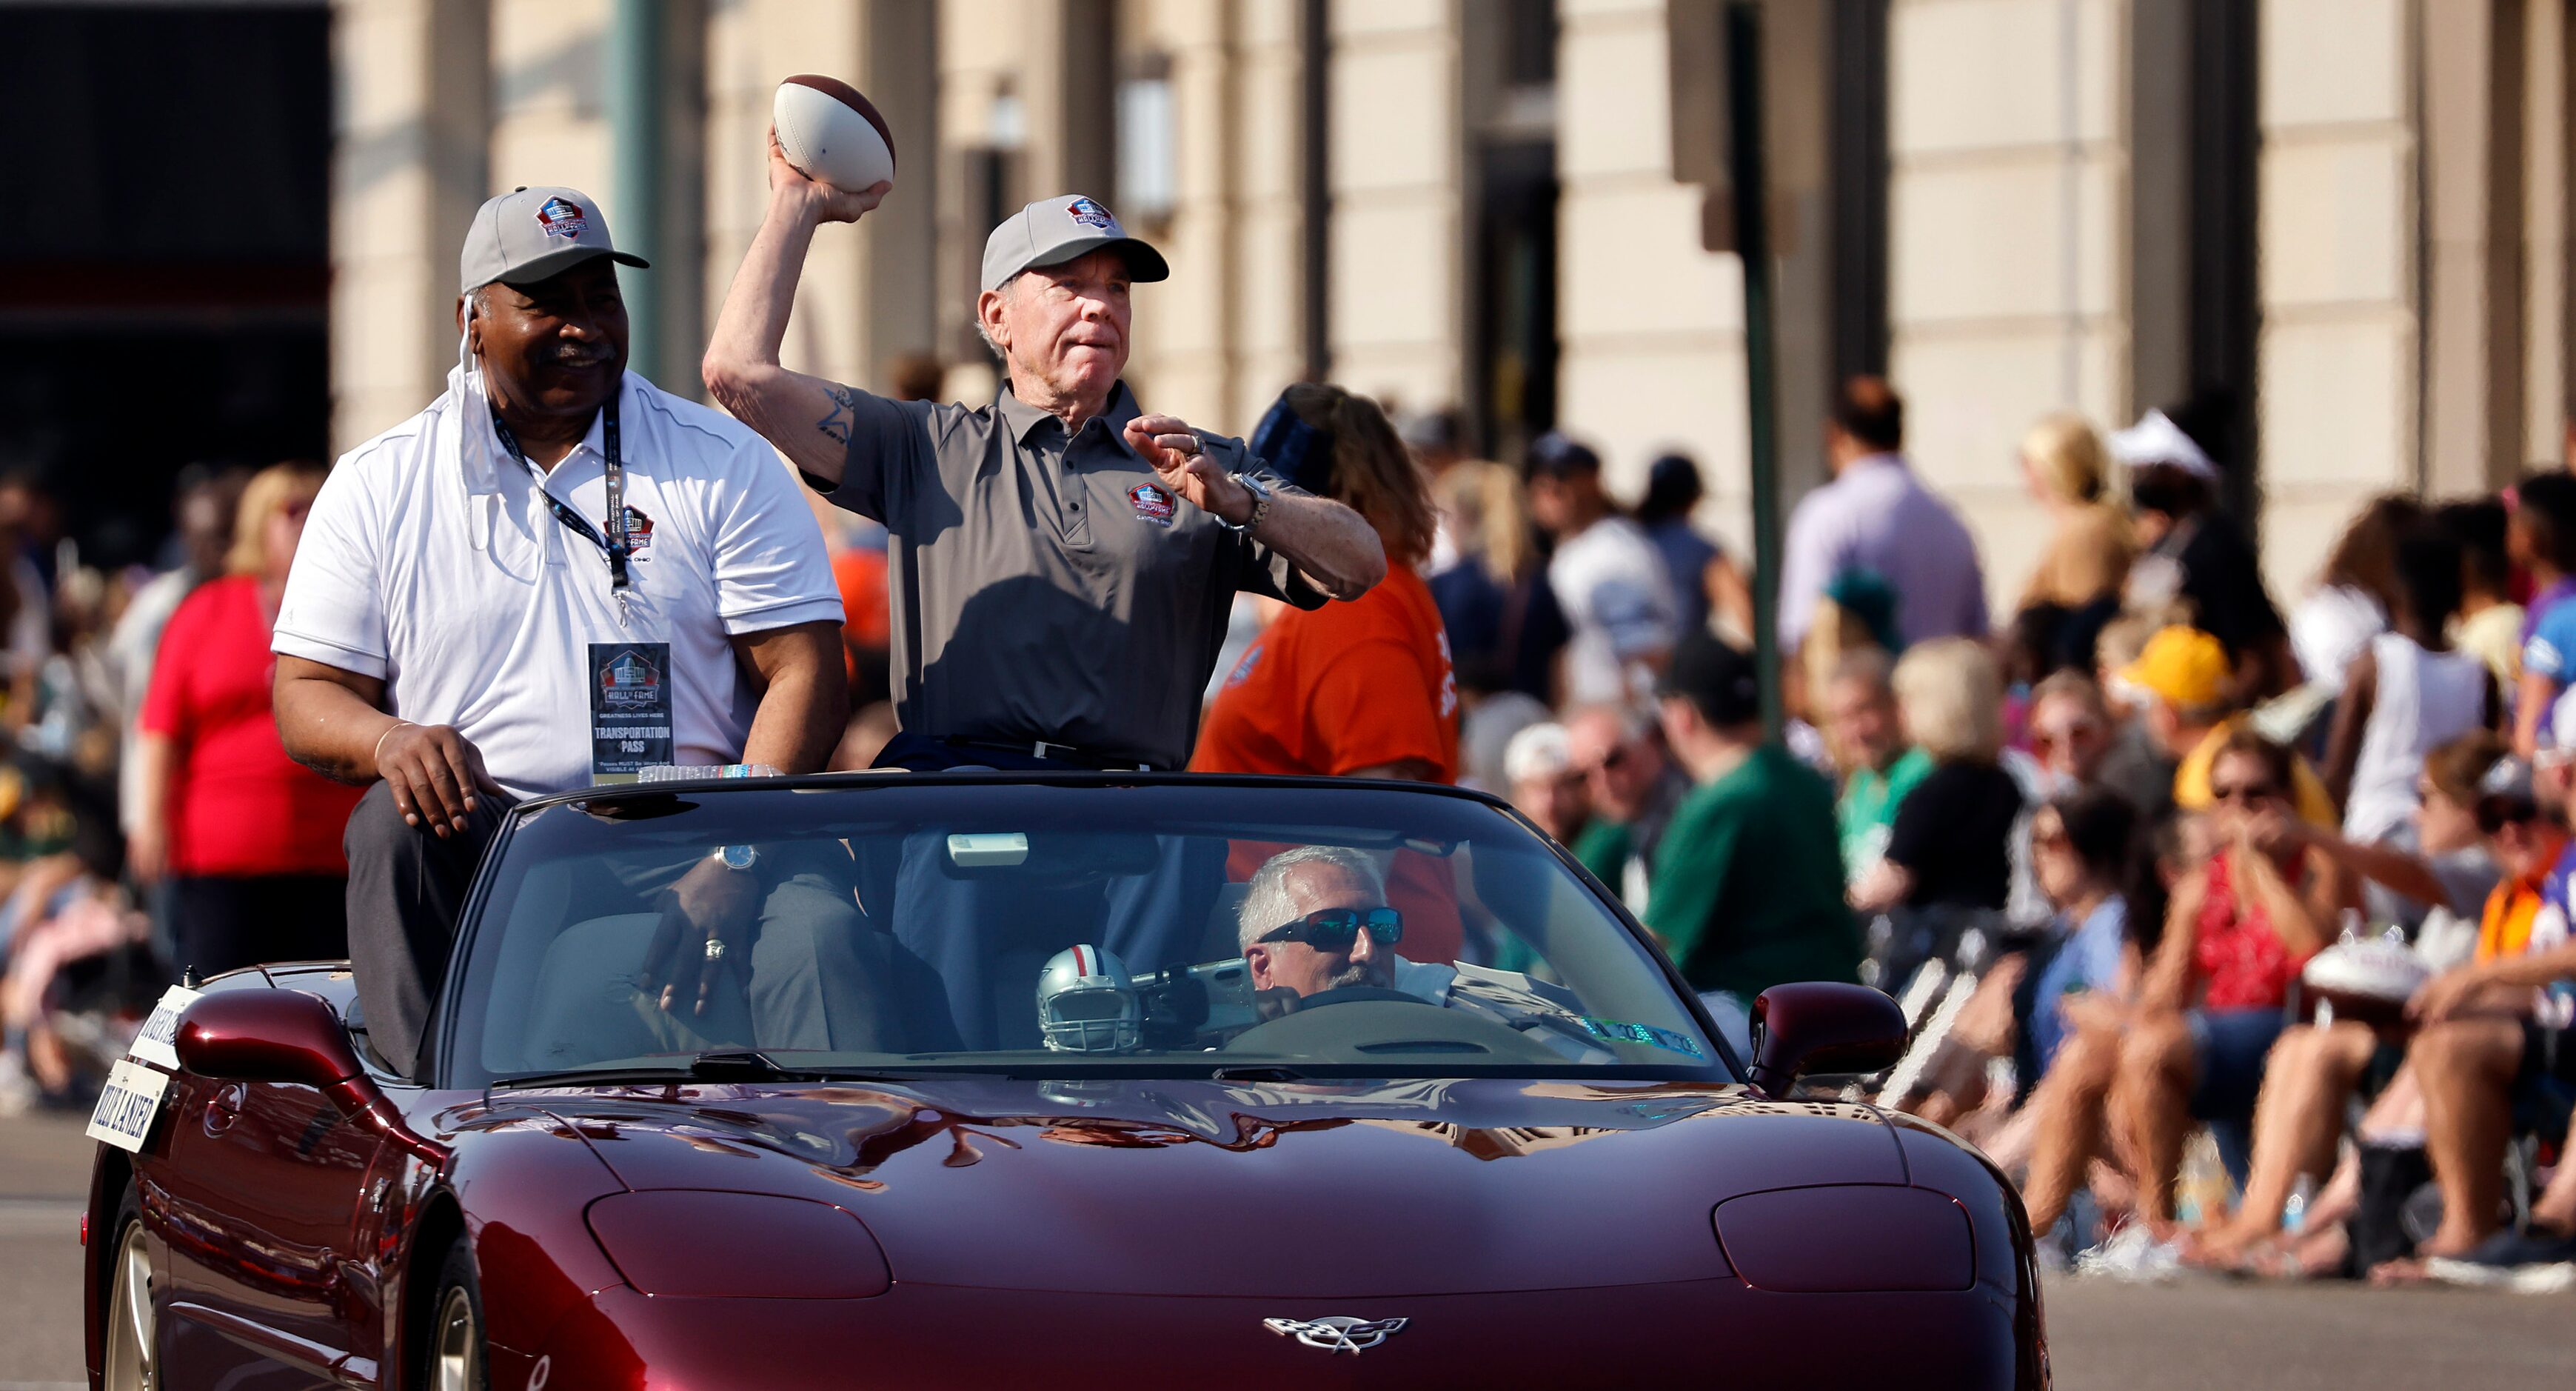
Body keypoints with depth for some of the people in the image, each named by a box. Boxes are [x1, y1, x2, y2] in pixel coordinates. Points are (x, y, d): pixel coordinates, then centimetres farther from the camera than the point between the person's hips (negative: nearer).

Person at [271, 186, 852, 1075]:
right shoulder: (378, 486, 12)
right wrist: (388, 740, -17)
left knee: (818, 928, -32)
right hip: (473, 859, 1)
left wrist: (731, 866, -14)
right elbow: (305, 696, 10)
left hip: (683, 847, -1)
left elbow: (804, 673, 2)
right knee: (395, 825, -33)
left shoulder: (724, 466, 9)